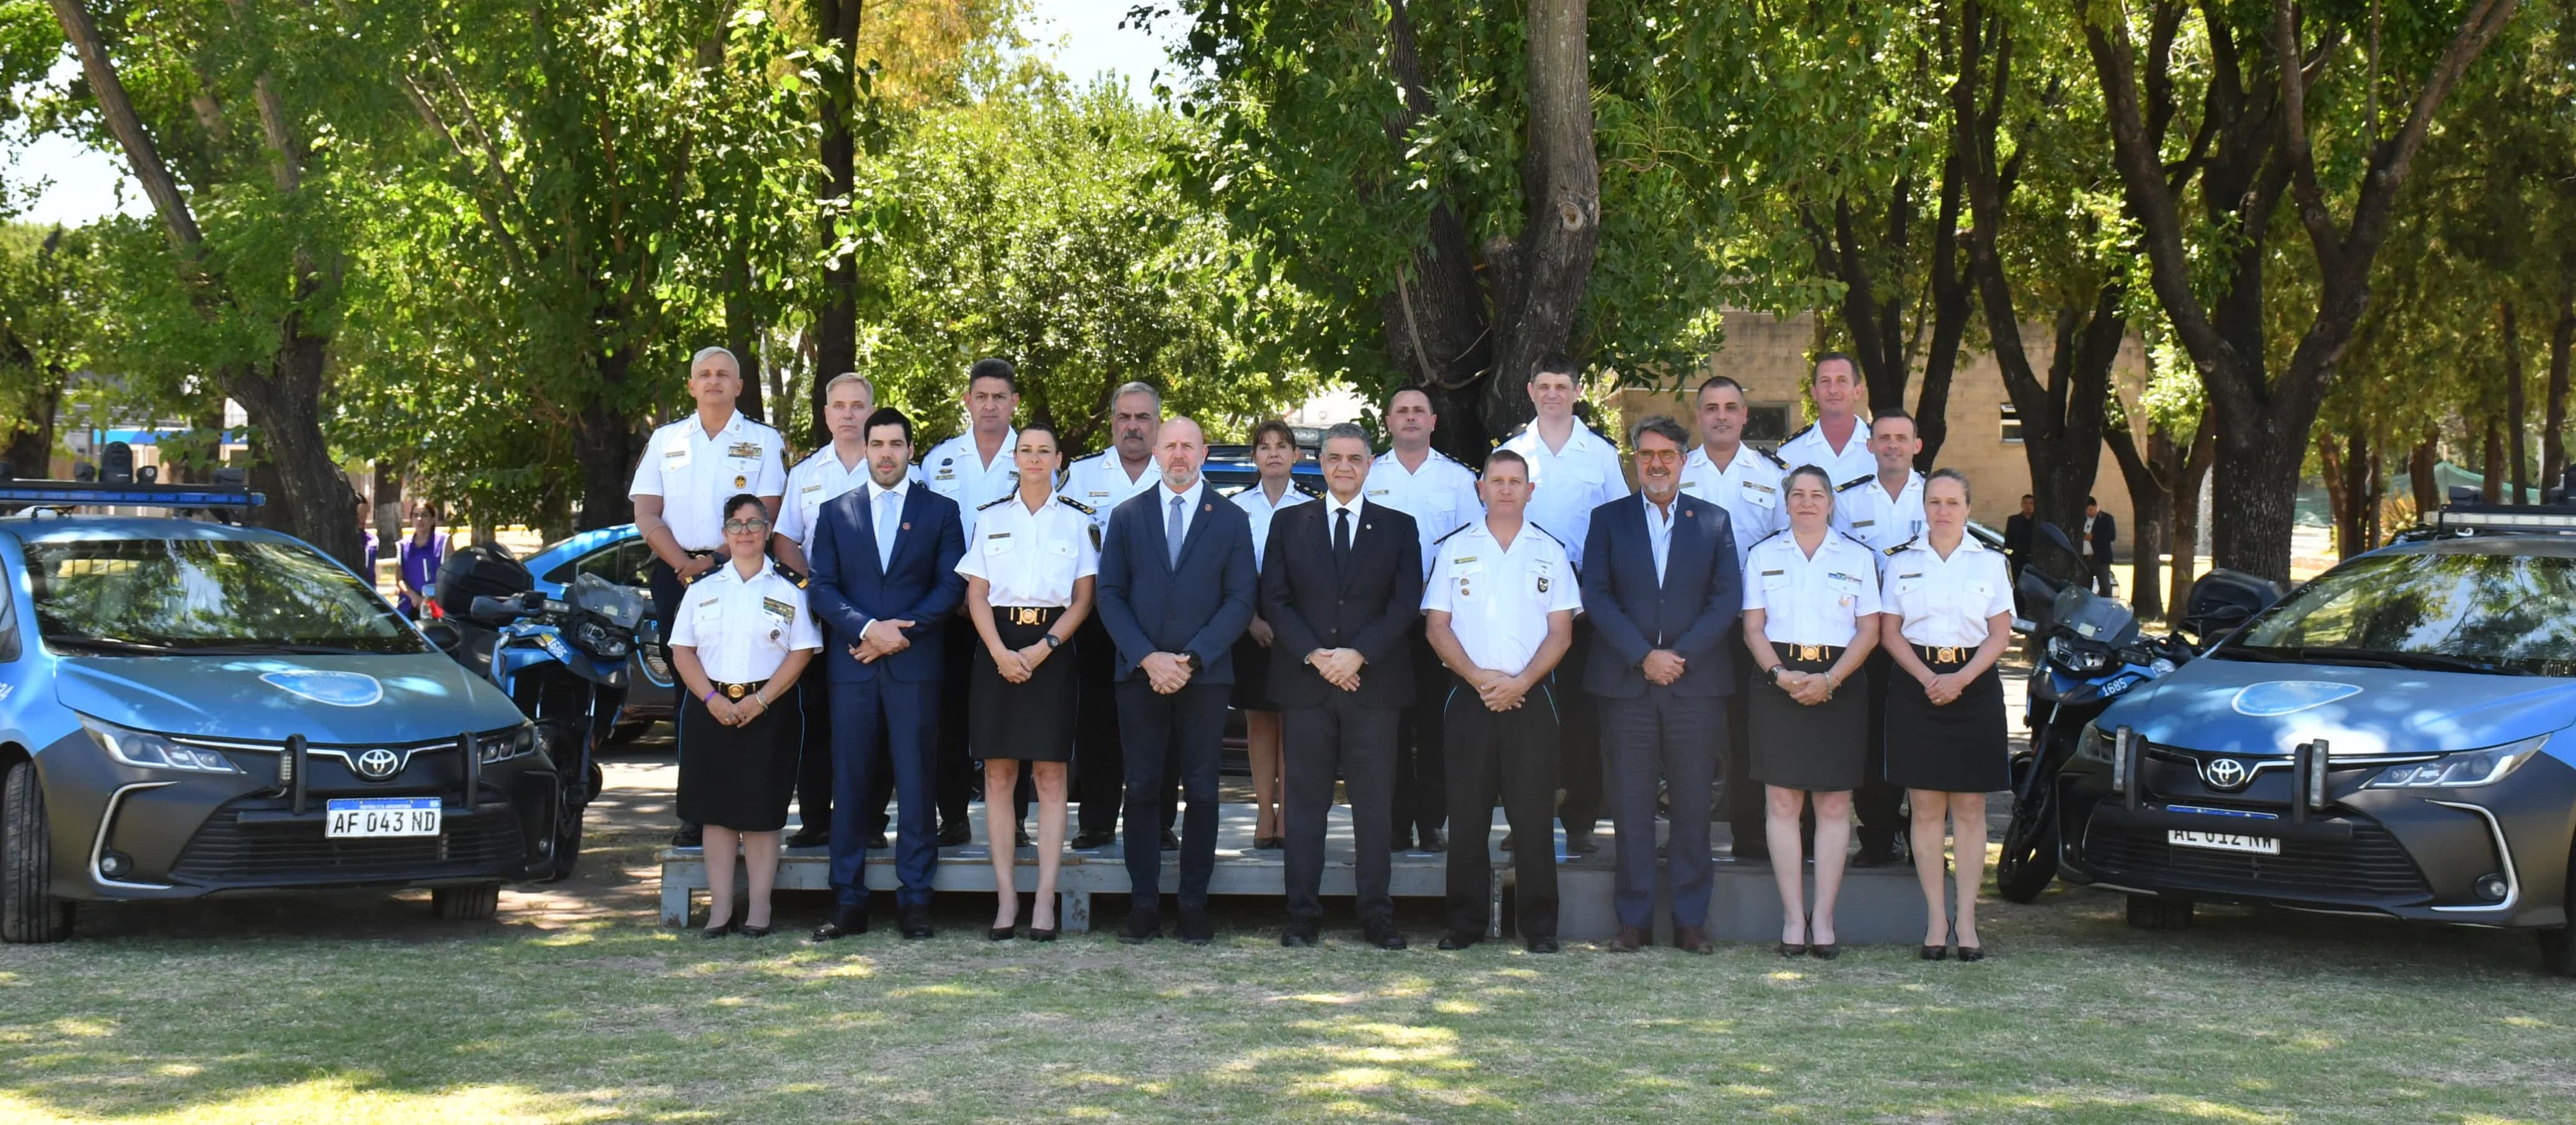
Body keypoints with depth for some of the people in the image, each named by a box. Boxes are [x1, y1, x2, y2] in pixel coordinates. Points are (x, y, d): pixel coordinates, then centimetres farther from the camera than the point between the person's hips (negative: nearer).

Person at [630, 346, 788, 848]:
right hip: (675, 575, 2)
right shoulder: (665, 441, 16)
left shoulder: (763, 442, 9)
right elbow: (646, 514, 8)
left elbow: (764, 515, -2)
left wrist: (715, 560, -14)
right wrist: (683, 563, -7)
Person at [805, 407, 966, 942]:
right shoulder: (836, 512, 13)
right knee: (849, 782, 1)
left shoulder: (940, 511, 9)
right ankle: (849, 902, 5)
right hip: (852, 664, 2)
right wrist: (867, 627, -11)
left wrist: (903, 630, -10)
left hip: (915, 664, -1)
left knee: (915, 782, -1)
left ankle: (914, 899, 3)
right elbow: (822, 588, 5)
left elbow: (952, 586, 1)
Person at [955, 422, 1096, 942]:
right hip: (998, 649, 2)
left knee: (1050, 777, -3)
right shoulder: (990, 519, 11)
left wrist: (1044, 647, -11)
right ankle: (1006, 898, 2)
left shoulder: (1077, 522, 7)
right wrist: (1001, 652, -9)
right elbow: (976, 595, 6)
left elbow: (1083, 600, 3)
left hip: (1053, 651, -1)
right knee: (999, 775, -1)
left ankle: (1045, 901, -2)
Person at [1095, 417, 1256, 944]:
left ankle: (1194, 904, 6)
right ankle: (1144, 904, 5)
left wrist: (1191, 659, -11)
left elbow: (1240, 600, 0)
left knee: (1202, 793, 1)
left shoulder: (1231, 521, 7)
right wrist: (1148, 658, -10)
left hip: (1205, 677, -1)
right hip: (1140, 675, 1)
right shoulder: (1127, 516, 10)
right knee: (1142, 791, 1)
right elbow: (1110, 595, 4)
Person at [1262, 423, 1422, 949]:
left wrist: (1359, 655, -11)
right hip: (1306, 683, 1)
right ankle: (1303, 914, 5)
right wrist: (1313, 655, -9)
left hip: (1374, 682, 0)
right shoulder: (1289, 523, 11)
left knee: (1374, 803, 1)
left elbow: (1406, 604, 1)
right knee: (1306, 801, 1)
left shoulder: (1398, 527, 9)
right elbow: (1274, 599, 4)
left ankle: (1377, 914, 6)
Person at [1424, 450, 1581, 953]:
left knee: (1533, 814, -2)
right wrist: (1477, 677, -10)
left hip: (1531, 697, 0)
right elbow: (1437, 626, 4)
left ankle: (1539, 926, 2)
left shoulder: (1550, 552, 8)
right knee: (1467, 815, 1)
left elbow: (1561, 631, 4)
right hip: (1469, 697, 1)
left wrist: (1521, 681, -11)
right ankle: (1464, 923, 7)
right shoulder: (1455, 548, 9)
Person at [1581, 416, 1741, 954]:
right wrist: (1642, 655, -10)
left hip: (1694, 682, 0)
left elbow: (1728, 597, 2)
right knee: (1630, 805, 1)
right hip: (1626, 684, 0)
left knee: (1693, 805, 2)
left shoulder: (1714, 521, 10)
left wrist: (1680, 654, -10)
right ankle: (1634, 919, 7)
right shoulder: (1608, 519, 9)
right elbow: (1596, 596, 1)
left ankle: (1691, 920, 8)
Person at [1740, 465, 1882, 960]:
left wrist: (1830, 680, -12)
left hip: (1839, 686, 0)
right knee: (1782, 803, -3)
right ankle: (1793, 916, 1)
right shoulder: (1763, 555, 11)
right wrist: (1780, 674, -12)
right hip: (1779, 684, 0)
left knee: (1834, 805, -1)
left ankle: (1823, 919, 3)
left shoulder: (1857, 557, 9)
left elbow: (1869, 631, 3)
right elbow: (1753, 627, 6)